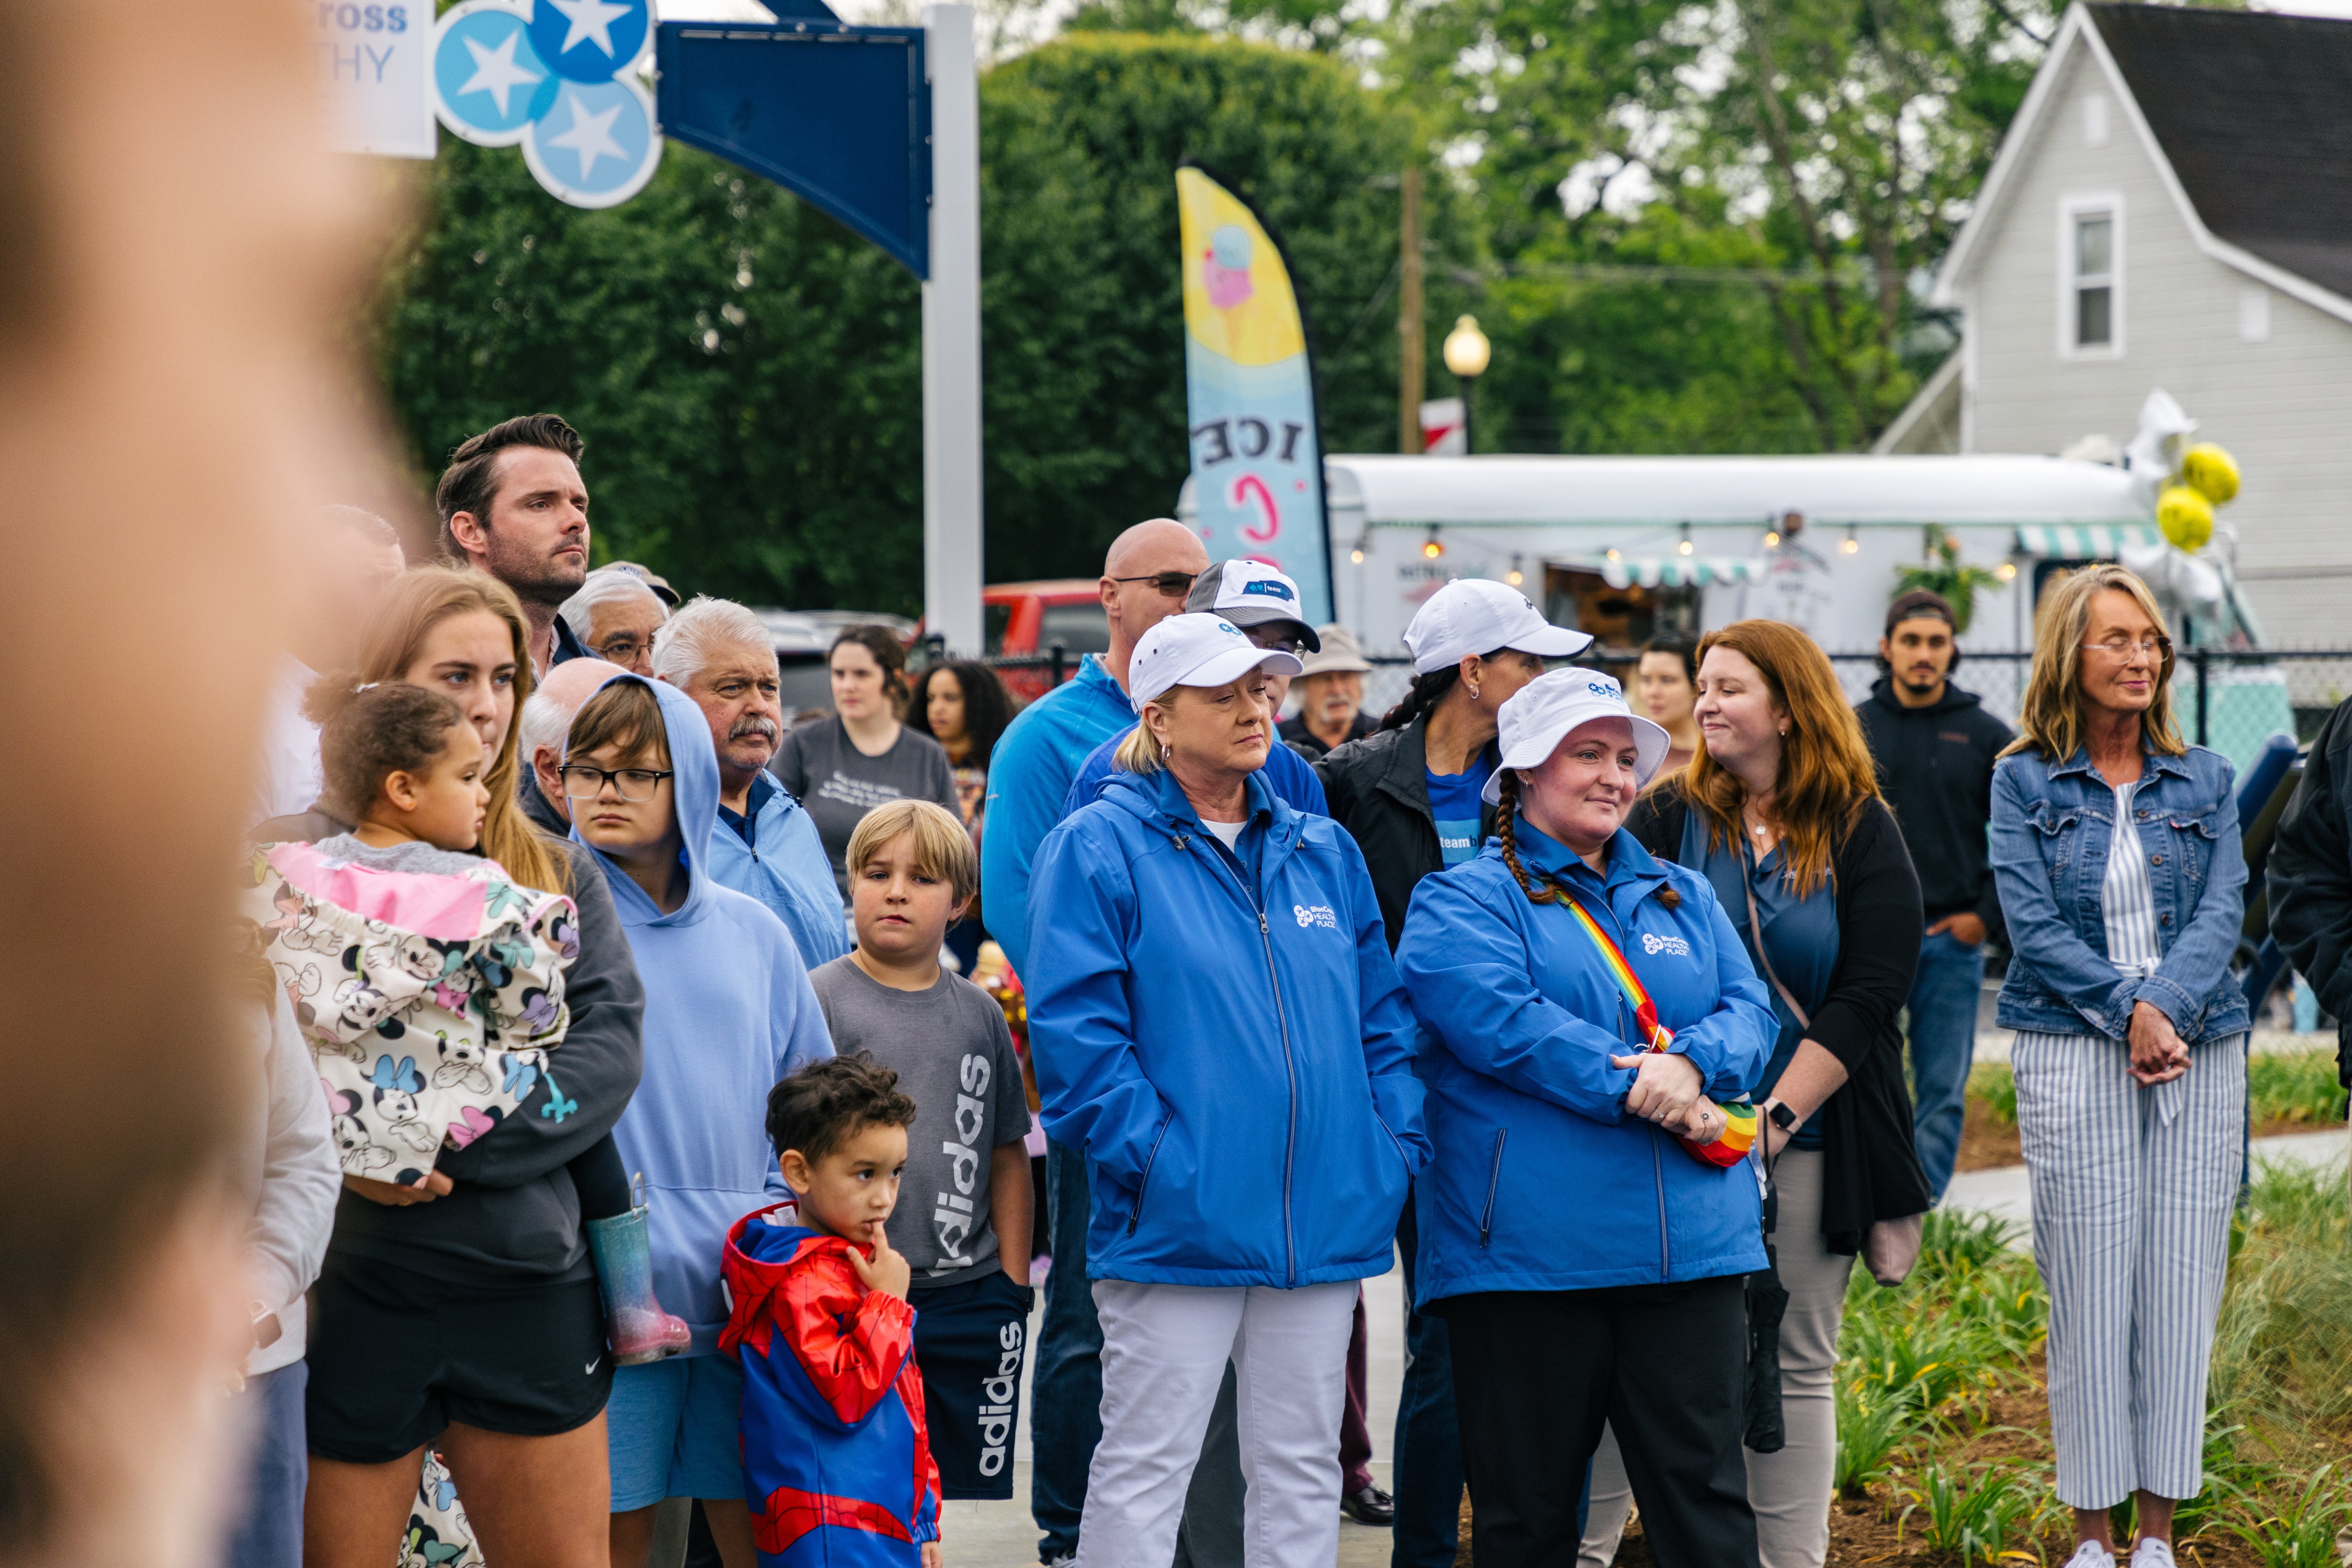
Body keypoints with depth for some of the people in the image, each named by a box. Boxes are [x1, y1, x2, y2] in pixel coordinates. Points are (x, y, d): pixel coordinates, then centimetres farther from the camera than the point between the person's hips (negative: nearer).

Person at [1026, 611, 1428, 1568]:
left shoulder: (1323, 852, 15)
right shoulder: (1098, 848, -4)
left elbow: (1382, 1019, 16)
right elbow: (1075, 1031, -11)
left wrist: (1396, 1148, 4)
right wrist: (1152, 1155, -17)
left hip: (1323, 1223, 6)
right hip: (1176, 1228, -5)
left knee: (1302, 1468, 11)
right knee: (1144, 1471, -2)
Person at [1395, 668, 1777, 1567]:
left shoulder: (1682, 896, 21)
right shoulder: (1462, 903, 3)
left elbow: (1749, 1011, 7)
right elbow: (1505, 1023, -13)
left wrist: (1693, 1063, -16)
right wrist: (1646, 1090, -16)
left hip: (1691, 1248, 4)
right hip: (1525, 1250, -4)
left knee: (1705, 1496, 2)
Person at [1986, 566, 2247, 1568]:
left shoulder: (2204, 781, 11)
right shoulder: (2026, 781, 4)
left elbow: (2222, 910, 1)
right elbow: (2033, 922, -4)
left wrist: (2168, 1007, -16)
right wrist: (2127, 1009, -15)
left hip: (2199, 1058, 2)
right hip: (2073, 1058, -2)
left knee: (2182, 1288, 2)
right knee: (2091, 1293, -2)